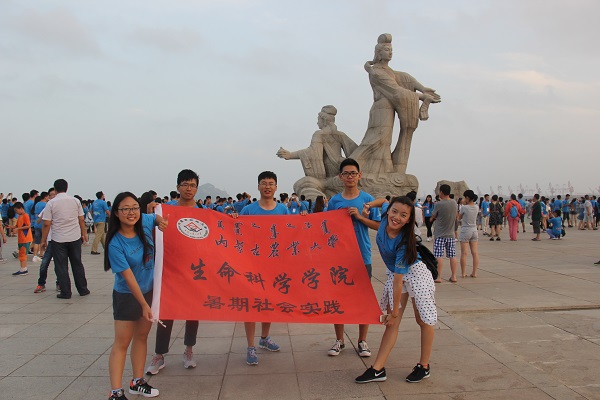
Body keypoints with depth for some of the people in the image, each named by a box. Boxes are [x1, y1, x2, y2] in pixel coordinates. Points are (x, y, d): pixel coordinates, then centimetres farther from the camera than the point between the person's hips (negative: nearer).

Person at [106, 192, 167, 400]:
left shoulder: (145, 221, -8)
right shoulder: (115, 244, -23)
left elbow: (158, 218, 17)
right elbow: (128, 277, -22)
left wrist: (161, 222, -8)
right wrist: (144, 305, -20)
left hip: (149, 289, 6)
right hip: (127, 295, -6)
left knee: (141, 336, 15)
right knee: (122, 343, -2)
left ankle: (137, 382, 28)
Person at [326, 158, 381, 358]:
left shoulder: (367, 199, 0)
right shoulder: (334, 201, 4)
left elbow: (379, 225, -1)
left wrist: (359, 217, -13)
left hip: (362, 256, -1)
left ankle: (362, 341, 20)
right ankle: (339, 340, 21)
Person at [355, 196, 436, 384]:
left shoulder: (404, 242, -31)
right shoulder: (384, 222, -15)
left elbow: (398, 281, -27)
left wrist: (395, 312, -22)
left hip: (415, 273, -6)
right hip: (395, 274, 6)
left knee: (423, 320, 5)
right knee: (392, 323, 2)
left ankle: (424, 366, 22)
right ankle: (378, 369, -1)